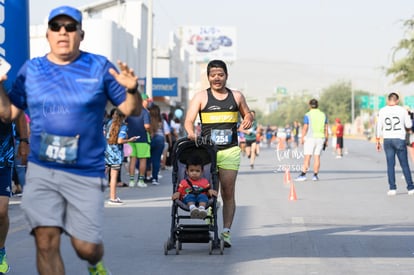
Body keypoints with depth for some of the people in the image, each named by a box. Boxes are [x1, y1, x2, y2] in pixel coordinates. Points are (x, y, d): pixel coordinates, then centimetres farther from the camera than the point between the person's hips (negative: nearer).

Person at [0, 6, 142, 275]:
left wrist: (132, 90, -19)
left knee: (86, 247, 2)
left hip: (86, 172, -1)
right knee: (46, 241, -8)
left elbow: (131, 110, 2)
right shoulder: (31, 70, 6)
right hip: (41, 171, 1)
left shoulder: (99, 67, 0)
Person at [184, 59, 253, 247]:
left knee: (228, 193, -4)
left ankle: (226, 232, -4)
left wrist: (248, 119, 0)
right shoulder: (201, 97, 6)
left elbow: (247, 114, 25)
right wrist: (191, 133, -24)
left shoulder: (236, 96, 13)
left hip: (230, 151, 1)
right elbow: (189, 120, -2)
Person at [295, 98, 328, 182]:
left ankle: (303, 175, -13)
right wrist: (326, 140, 12)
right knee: (317, 157, 6)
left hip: (310, 138, -4)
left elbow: (305, 128, -11)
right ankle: (315, 175, 4)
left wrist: (302, 138, -4)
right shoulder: (323, 115, 7)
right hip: (320, 138, 4)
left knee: (307, 157, -7)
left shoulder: (308, 115, -7)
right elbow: (326, 128, 7)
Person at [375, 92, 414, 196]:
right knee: (405, 165, 5)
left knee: (390, 165, 4)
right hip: (400, 139, -1)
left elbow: (379, 127, 2)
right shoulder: (402, 110, -2)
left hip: (387, 140, 1)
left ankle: (392, 188, -1)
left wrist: (378, 141, 9)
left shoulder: (382, 111, 0)